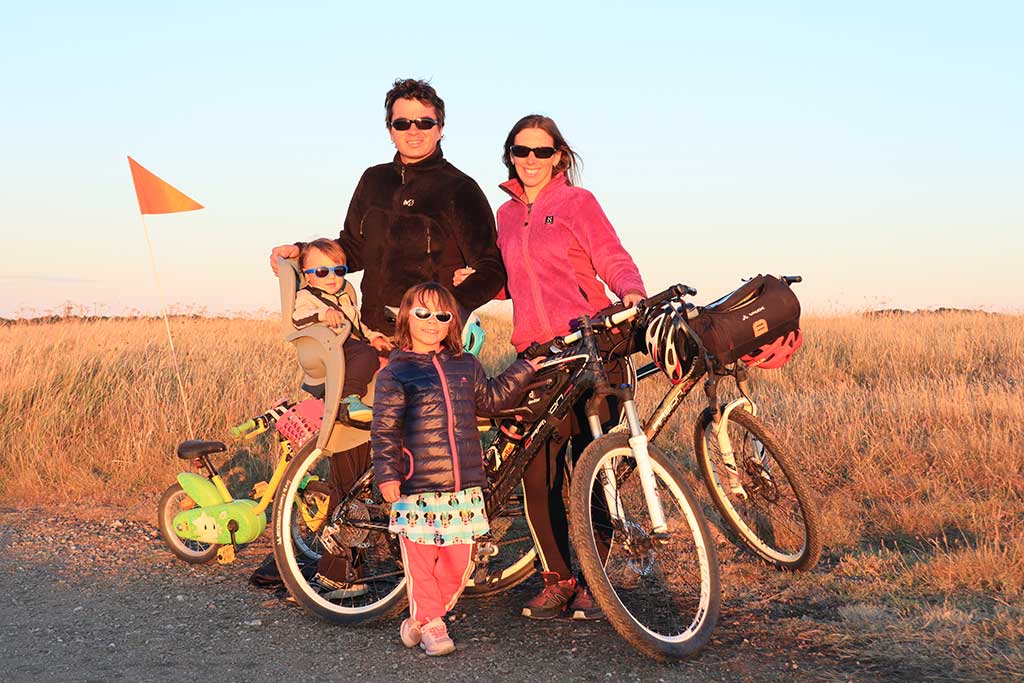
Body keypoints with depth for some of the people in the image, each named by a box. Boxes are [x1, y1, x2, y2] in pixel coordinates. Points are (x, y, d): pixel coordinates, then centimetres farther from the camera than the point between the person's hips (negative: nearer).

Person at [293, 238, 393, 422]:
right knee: (366, 354, -33)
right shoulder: (306, 296, 3)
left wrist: (371, 336, 24)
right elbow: (298, 318, -18)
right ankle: (350, 398, -39)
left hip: (356, 342, 9)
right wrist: (324, 314, -34)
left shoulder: (347, 292, 30)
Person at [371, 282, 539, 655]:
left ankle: (419, 619, 24)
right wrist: (387, 474, -11)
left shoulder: (466, 366, 12)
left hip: (464, 485, 5)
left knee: (458, 562, 7)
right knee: (421, 560, 1)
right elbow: (384, 429, -5)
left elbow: (492, 397, 25)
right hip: (416, 488, -4)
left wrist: (524, 368, 20)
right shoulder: (395, 372, -2)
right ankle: (430, 624, 18)